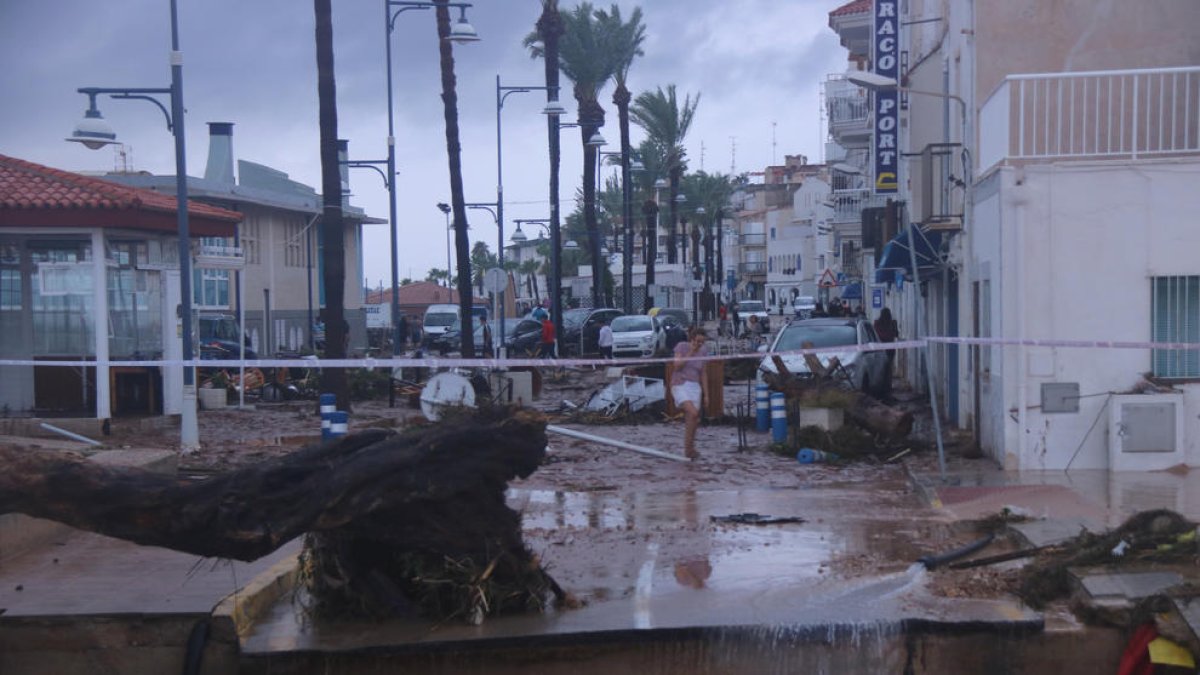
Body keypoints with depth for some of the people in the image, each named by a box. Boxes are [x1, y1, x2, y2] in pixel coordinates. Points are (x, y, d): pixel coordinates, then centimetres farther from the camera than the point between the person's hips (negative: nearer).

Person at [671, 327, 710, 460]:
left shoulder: (703, 352, 9)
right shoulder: (682, 347, -3)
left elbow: (703, 374, 15)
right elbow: (677, 366, -13)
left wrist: (706, 394, 12)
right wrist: (691, 352, -14)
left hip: (695, 386, 5)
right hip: (680, 385, -5)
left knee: (691, 420, -1)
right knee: (693, 413, -24)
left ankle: (689, 450, 9)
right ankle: (689, 449, -19)